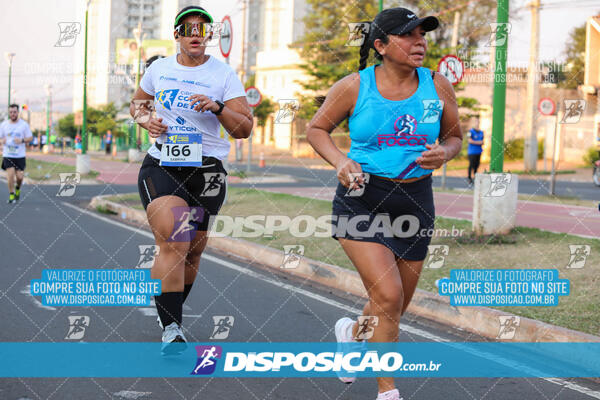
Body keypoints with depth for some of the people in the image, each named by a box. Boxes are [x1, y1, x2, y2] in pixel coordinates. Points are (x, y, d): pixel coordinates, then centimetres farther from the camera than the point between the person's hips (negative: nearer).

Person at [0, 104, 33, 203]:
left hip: (20, 155, 0)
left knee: (19, 176, -4)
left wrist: (22, 140, -16)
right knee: (10, 175, -11)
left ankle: (18, 188, 30)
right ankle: (11, 195, 6)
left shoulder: (24, 124, 0)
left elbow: (30, 138, 4)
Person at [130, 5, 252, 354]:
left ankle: (172, 310, 34)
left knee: (193, 250, 10)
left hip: (206, 170, 1)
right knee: (174, 245, -19)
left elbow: (244, 129, -4)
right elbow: (138, 102, 26)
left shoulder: (224, 75, 0)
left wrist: (217, 107, -21)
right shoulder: (159, 68, 8)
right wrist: (145, 119, 3)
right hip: (161, 166, -1)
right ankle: (171, 329, -18)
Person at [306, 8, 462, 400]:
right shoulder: (354, 87, -7)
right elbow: (317, 129, 5)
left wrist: (443, 154, -11)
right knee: (388, 296, -17)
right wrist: (341, 161, -13)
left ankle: (352, 332, 48)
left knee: (396, 306, 13)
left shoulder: (437, 86, 0)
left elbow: (455, 137, 12)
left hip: (415, 201, 4)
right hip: (363, 198, -4)